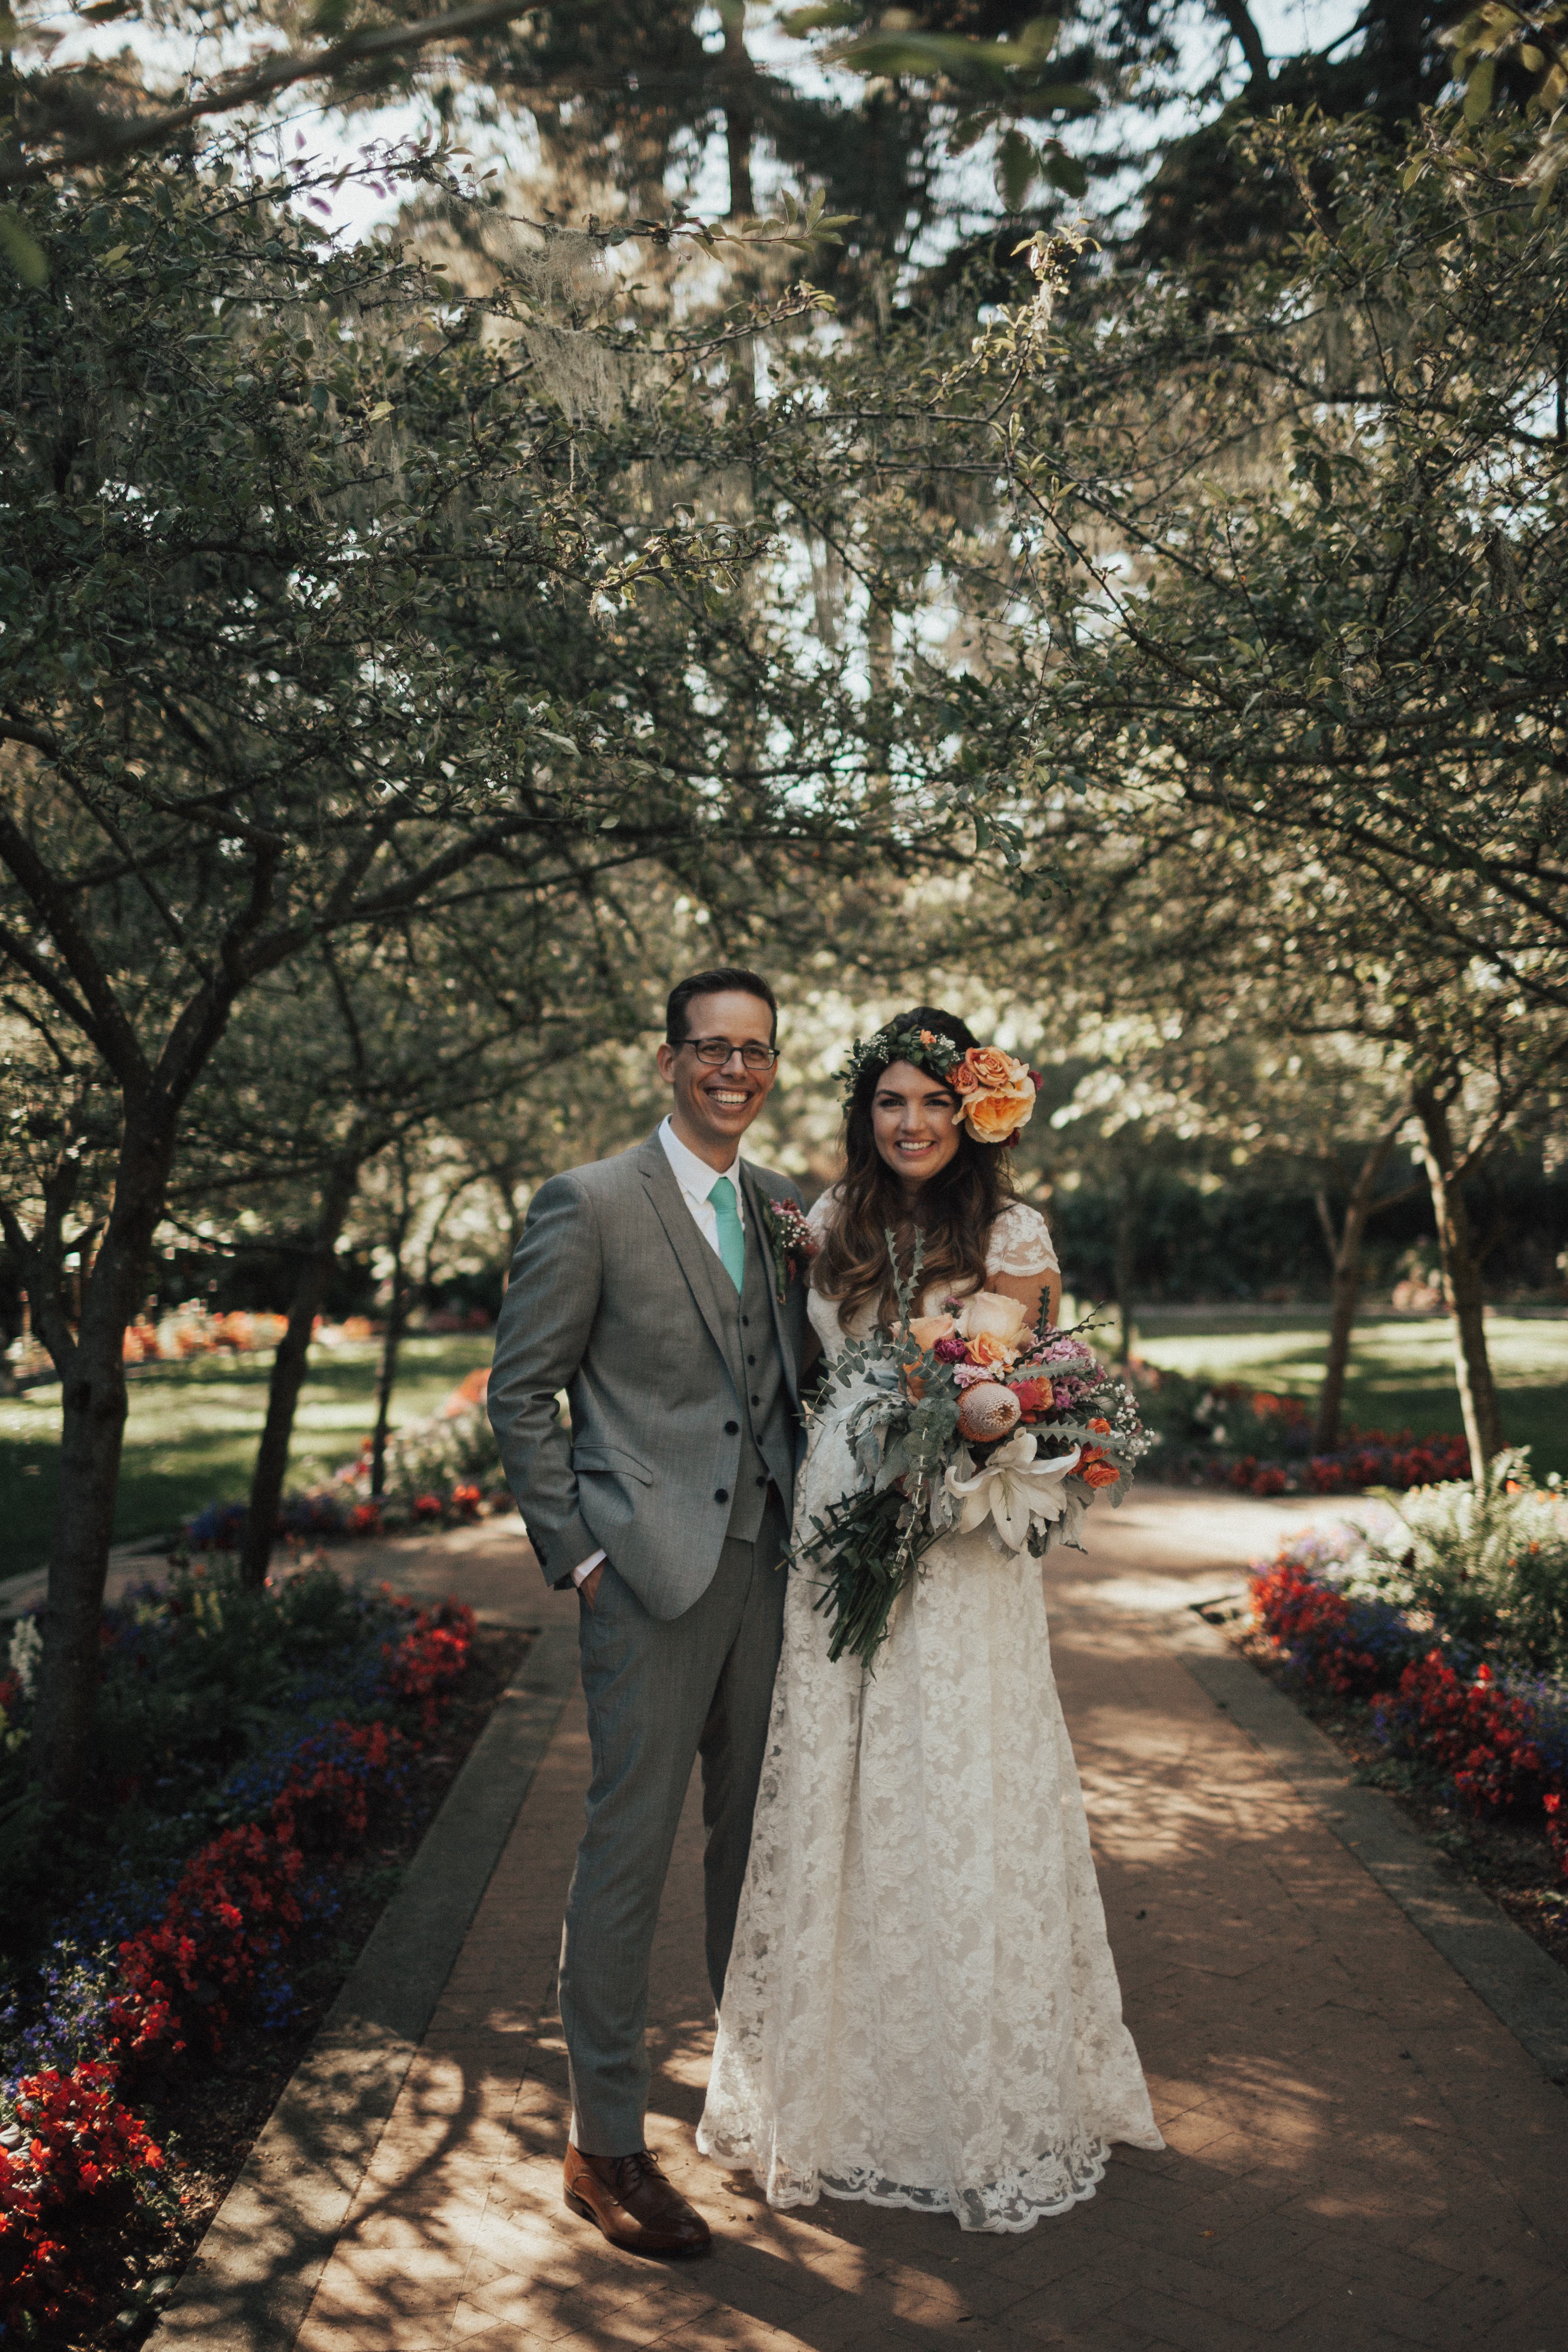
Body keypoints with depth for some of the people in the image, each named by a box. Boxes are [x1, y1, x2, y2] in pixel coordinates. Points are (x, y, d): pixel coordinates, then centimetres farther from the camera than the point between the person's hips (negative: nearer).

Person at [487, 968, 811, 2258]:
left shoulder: (786, 1210, 10)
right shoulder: (591, 1204, -7)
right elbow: (522, 1394, -6)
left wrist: (807, 1519, 7)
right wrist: (573, 1553, -9)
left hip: (767, 1562, 6)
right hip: (651, 1567, -6)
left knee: (757, 1828, 18)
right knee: (632, 1841, 1)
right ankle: (606, 2143, 16)